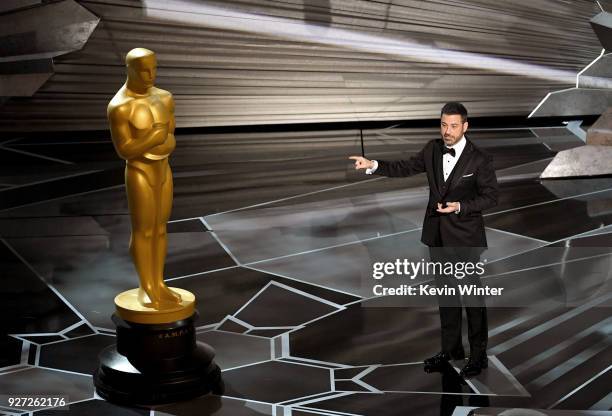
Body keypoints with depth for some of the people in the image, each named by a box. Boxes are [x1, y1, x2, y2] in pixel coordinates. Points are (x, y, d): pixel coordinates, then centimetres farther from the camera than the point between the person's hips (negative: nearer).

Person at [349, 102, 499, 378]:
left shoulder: (480, 160, -13)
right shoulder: (433, 150, 2)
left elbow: (491, 196, -9)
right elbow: (405, 168, 4)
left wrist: (460, 206, -22)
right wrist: (373, 166, -9)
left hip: (465, 237, -5)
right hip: (438, 235, 5)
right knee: (446, 292, 15)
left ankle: (478, 353, 19)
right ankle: (451, 348, 28)